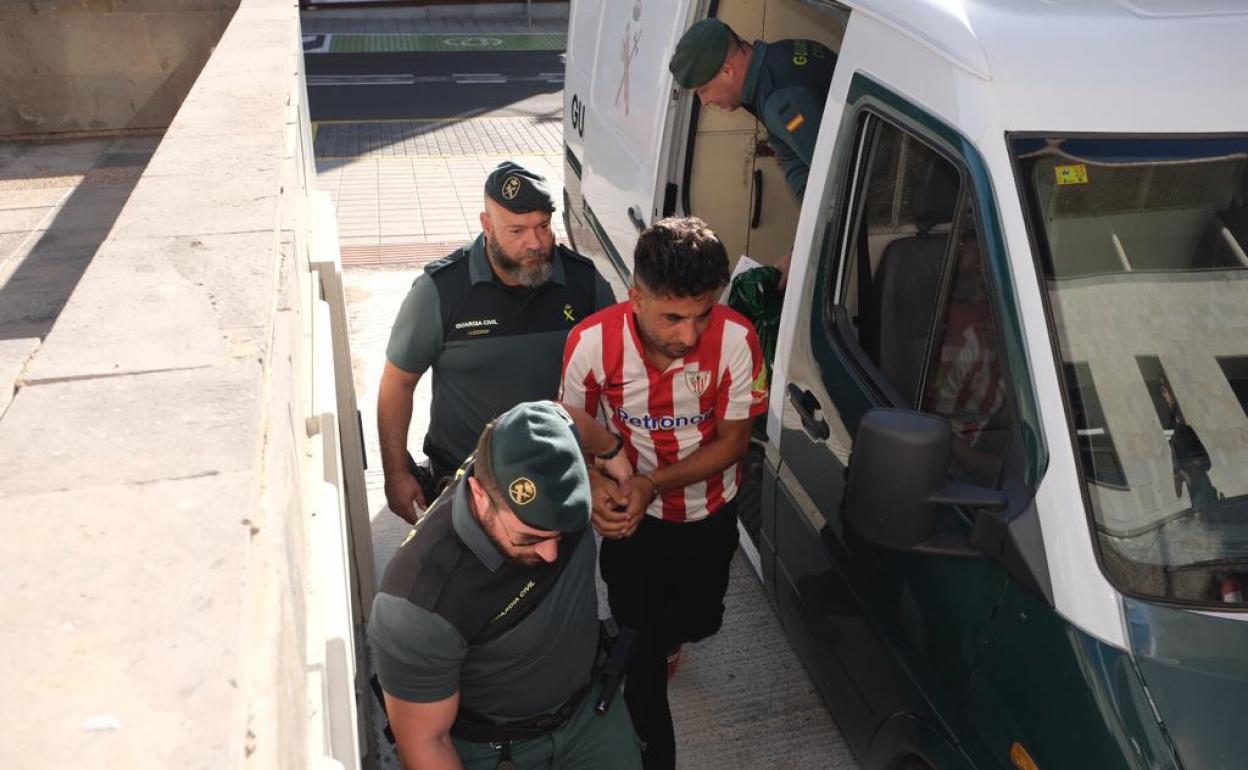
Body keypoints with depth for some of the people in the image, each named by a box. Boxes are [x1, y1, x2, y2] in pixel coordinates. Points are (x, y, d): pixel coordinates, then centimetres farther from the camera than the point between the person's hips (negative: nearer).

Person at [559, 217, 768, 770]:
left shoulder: (735, 338, -29)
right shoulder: (593, 341, -28)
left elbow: (733, 439, -17)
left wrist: (652, 483, -29)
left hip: (710, 516, 2)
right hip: (633, 520, -1)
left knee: (698, 622, 25)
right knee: (643, 655, 6)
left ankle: (662, 637, 63)